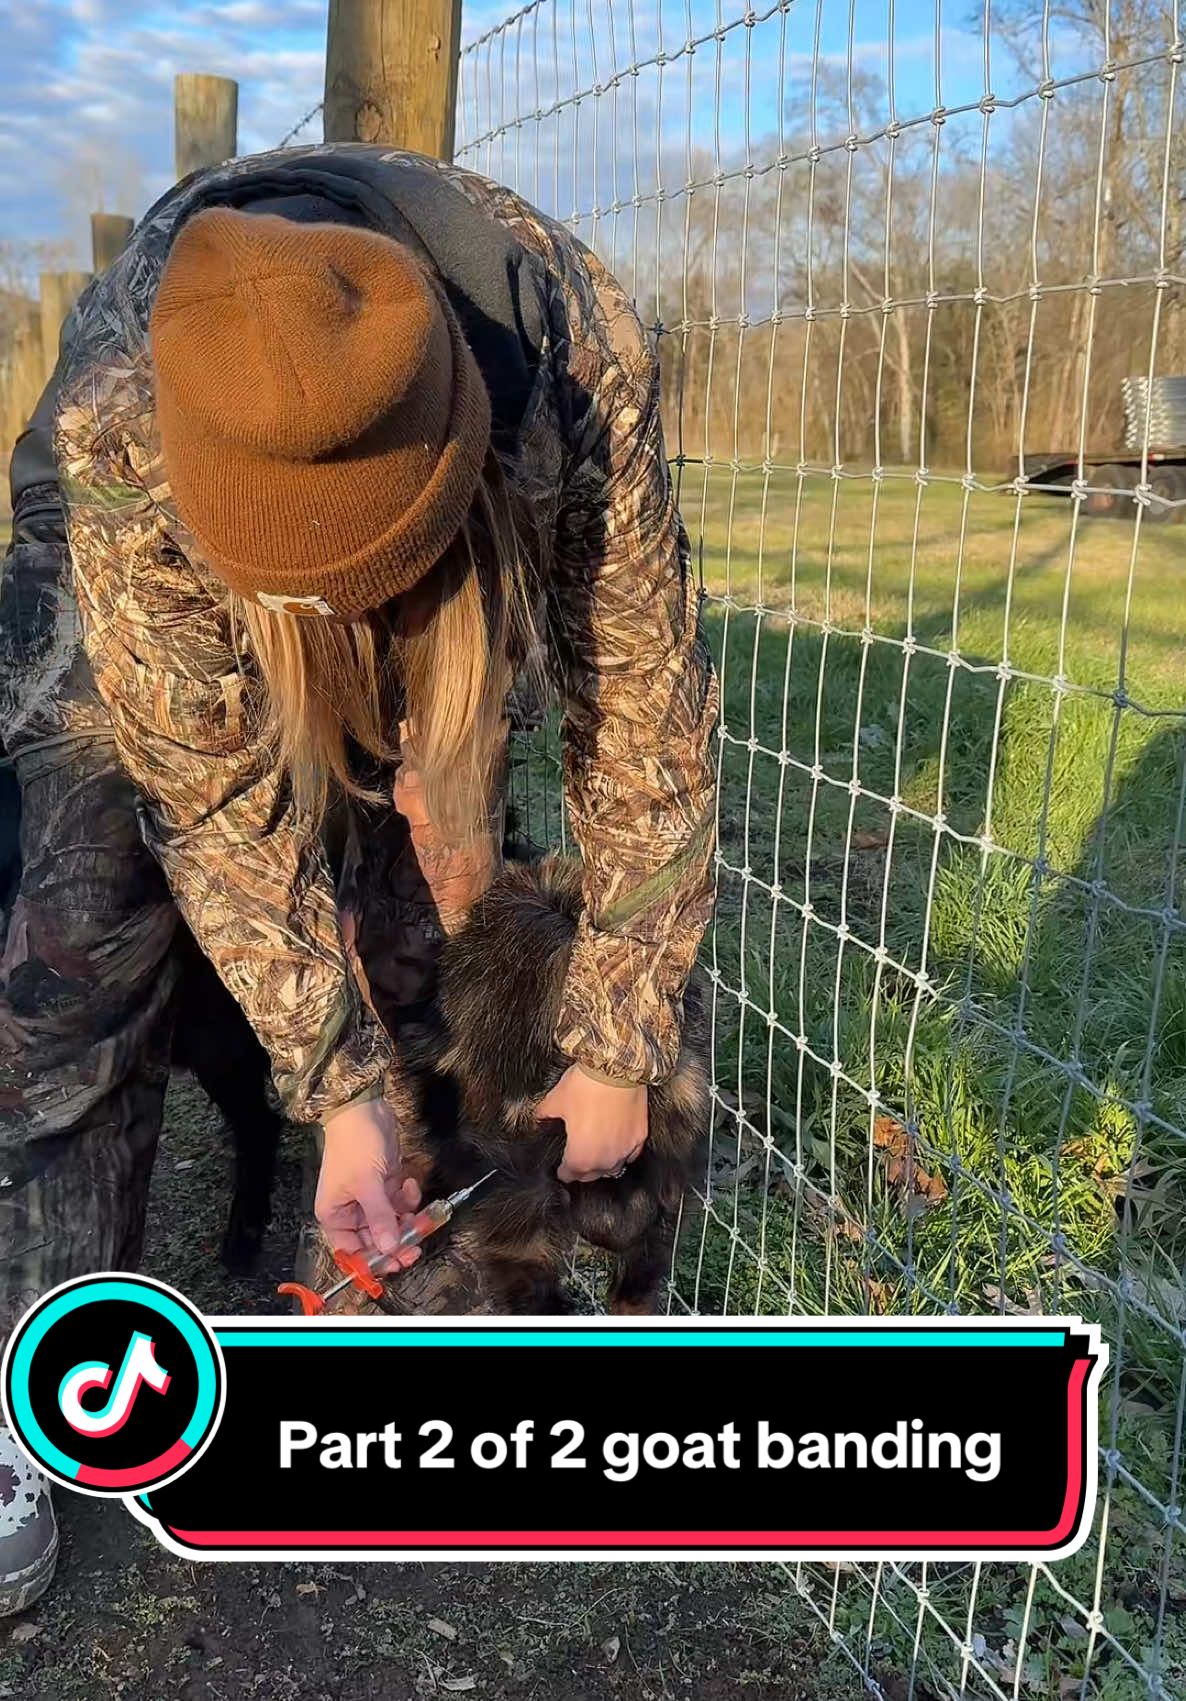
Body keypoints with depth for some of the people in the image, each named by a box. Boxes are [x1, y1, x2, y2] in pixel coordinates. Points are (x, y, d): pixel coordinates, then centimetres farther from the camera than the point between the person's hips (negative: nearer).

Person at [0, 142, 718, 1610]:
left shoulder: (579, 376, -38)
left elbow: (642, 711, -26)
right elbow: (218, 797, -29)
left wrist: (618, 1049, -19)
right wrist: (338, 1091, -26)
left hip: (447, 616, 2)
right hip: (150, 591, -1)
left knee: (420, 934, -5)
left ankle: (393, 1279, 19)